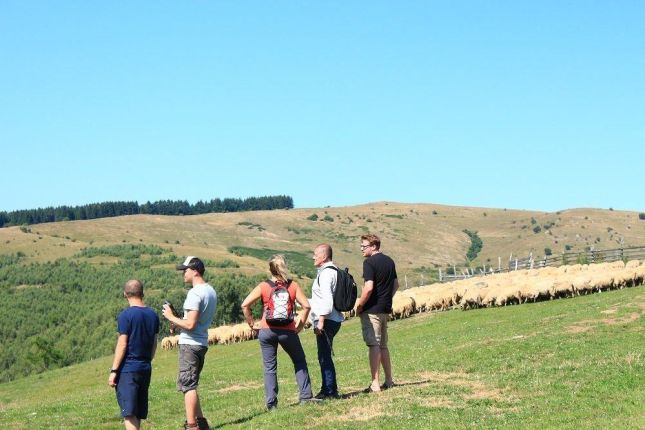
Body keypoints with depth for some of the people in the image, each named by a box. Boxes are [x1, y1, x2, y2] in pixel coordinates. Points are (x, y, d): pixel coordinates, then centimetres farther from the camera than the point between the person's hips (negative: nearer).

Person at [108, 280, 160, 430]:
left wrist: (113, 371, -10)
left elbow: (122, 345, -14)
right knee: (139, 411, 15)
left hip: (128, 368, -6)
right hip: (146, 368, 6)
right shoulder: (152, 315, 7)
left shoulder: (125, 315, -12)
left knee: (129, 412, -6)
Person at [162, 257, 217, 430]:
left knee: (187, 385, -6)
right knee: (190, 384, 18)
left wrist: (171, 317, -10)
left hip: (190, 344, -10)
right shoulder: (210, 291, 13)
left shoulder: (194, 293, -18)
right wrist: (178, 323, 15)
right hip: (202, 343, 10)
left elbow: (190, 324, -23)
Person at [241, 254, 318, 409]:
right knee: (299, 362, 19)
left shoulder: (263, 286, 0)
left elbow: (245, 305, -7)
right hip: (288, 331, 0)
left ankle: (271, 403, 6)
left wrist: (251, 324, 2)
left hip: (266, 331, 0)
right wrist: (300, 325, 3)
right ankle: (306, 396, 14)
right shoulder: (293, 286, 2)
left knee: (270, 368, 9)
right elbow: (306, 305, -7)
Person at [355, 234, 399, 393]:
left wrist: (359, 305, -11)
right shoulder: (389, 261, 13)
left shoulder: (369, 262, -14)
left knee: (374, 346, -7)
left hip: (372, 310, -8)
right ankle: (389, 381, 21)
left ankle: (375, 384, -7)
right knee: (383, 345, 16)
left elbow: (369, 288, -21)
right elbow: (396, 284, 20)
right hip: (385, 309, 8)